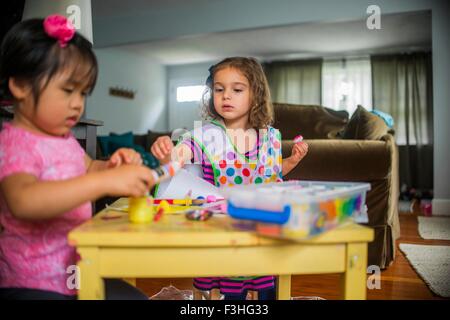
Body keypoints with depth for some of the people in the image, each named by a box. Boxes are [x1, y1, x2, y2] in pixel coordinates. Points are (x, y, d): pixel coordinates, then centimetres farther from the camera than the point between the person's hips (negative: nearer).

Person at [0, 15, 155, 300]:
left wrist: (114, 166, -1)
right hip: (31, 284, -8)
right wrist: (106, 181, -47)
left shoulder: (65, 138, 6)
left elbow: (87, 169, 23)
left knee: (135, 295, 11)